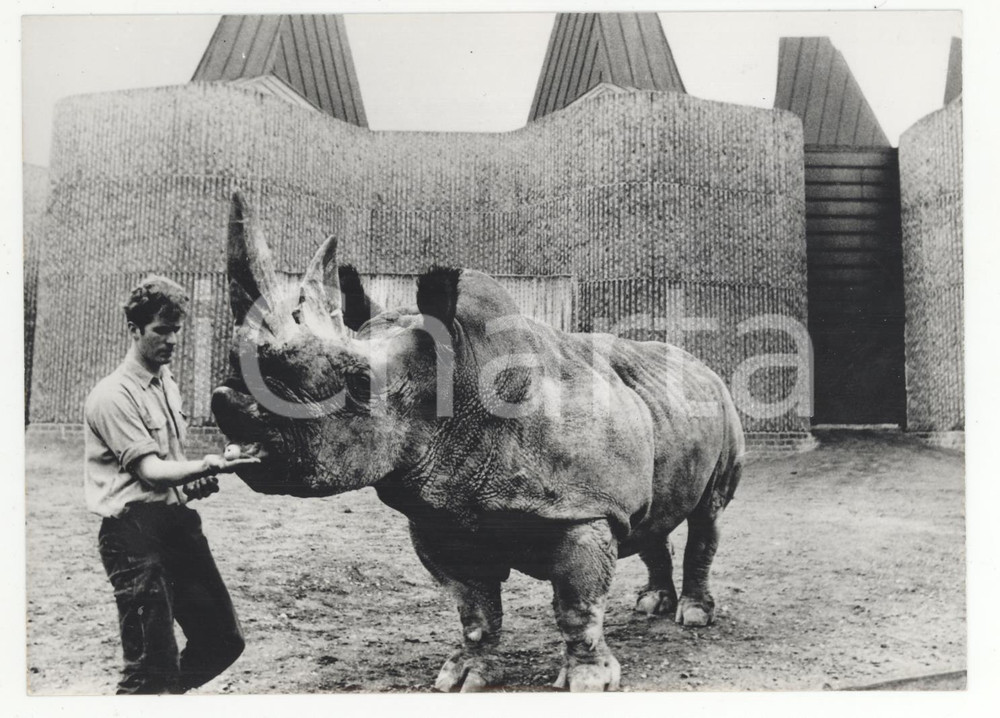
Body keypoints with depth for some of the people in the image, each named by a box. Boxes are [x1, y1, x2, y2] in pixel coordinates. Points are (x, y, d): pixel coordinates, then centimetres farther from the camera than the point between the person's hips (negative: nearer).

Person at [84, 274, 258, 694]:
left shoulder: (168, 386, 17)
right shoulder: (113, 396, -10)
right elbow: (150, 470, -17)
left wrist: (195, 481, 4)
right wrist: (207, 466, -33)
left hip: (178, 521, 8)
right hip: (134, 532, -8)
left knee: (223, 640, 9)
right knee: (151, 663, -8)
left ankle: (164, 692, 29)